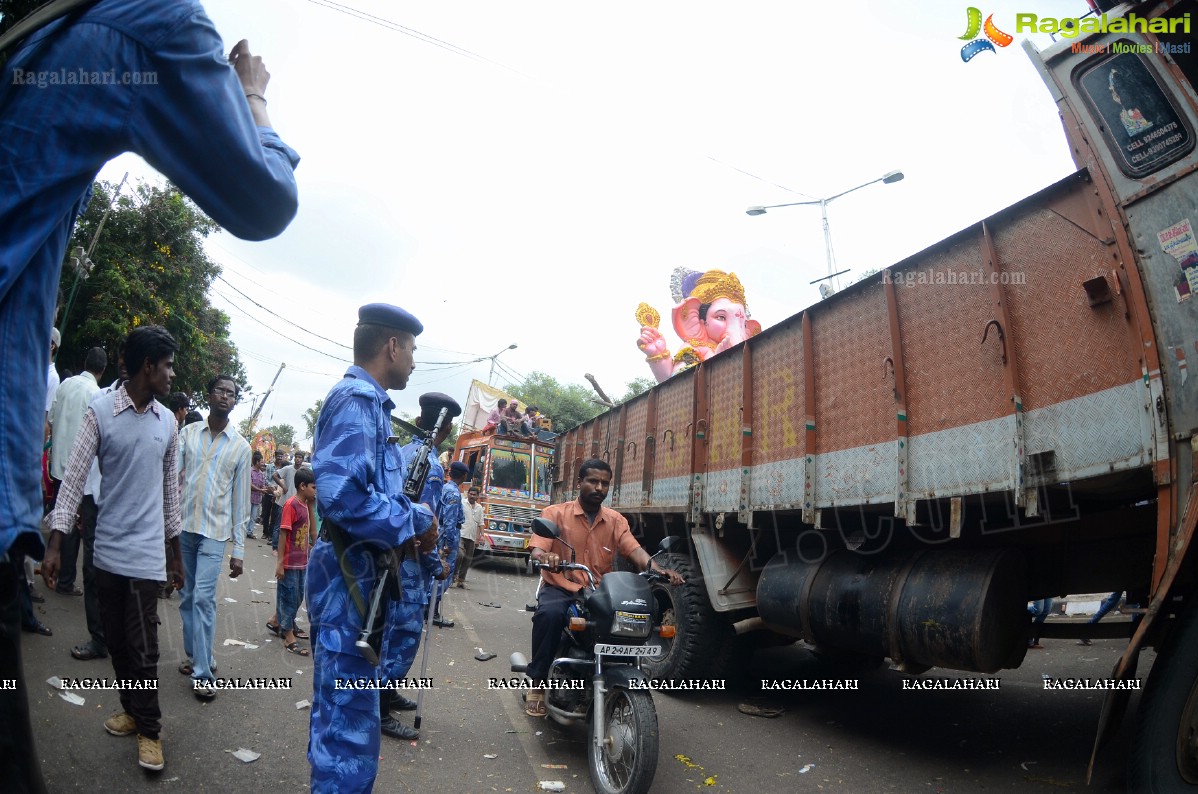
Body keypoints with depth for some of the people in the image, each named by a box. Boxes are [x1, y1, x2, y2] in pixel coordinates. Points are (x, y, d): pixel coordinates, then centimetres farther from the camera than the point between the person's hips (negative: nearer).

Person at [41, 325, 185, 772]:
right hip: (107, 549, 0)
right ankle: (133, 710, 30)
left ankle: (148, 728, 14)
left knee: (143, 648, 0)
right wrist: (54, 544, -10)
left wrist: (175, 553, 14)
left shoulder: (168, 422, 4)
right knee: (116, 642, 12)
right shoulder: (100, 411, -5)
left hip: (146, 553, 0)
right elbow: (74, 478, -5)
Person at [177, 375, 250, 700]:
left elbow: (240, 500, 3)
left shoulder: (241, 447, 2)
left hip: (214, 532, -2)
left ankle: (203, 672, -3)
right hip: (183, 526, 3)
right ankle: (196, 655, 27)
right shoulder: (188, 432, 5)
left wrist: (239, 549, 0)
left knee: (203, 598, -9)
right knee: (187, 596, 12)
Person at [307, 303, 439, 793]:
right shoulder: (358, 399, -15)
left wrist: (413, 521, 6)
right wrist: (413, 522, -17)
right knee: (351, 719, -3)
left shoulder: (366, 401, 16)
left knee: (343, 709, 21)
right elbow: (339, 493, -28)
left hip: (358, 572, 11)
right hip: (351, 572, -11)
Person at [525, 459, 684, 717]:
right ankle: (537, 683, -17)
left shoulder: (616, 520, 8)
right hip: (560, 588, -2)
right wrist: (546, 556, -38)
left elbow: (633, 549, -7)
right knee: (549, 614, -36)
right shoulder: (555, 513, 0)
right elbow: (537, 550, -12)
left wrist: (655, 567, -29)